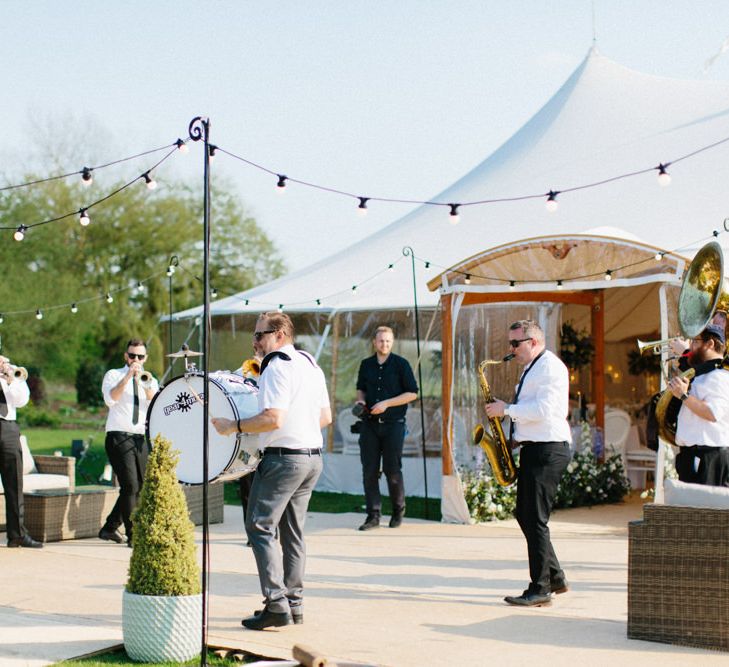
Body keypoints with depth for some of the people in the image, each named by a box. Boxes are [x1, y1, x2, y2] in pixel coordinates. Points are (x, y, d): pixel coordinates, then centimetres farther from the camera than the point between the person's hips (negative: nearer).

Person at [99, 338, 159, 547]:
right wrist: (128, 377, -20)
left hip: (141, 439, 6)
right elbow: (110, 399, -15)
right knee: (131, 486, -15)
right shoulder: (114, 375, 5)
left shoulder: (150, 381, 16)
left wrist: (148, 387, -18)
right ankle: (133, 535, -12)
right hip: (119, 436, -5)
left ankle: (110, 528, 23)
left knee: (137, 489, 8)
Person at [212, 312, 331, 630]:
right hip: (313, 457, 9)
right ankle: (294, 603, 17)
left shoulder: (276, 367, -13)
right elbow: (326, 417, 17)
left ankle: (276, 605, -11)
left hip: (283, 457, -9)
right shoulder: (311, 364, 15)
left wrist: (234, 425, -15)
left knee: (260, 526, -5)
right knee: (292, 531, 14)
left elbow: (272, 419, -23)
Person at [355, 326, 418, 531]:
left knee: (392, 470, -1)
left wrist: (387, 403, -13)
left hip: (393, 424, -4)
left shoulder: (400, 364, -3)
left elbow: (412, 393, -5)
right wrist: (360, 400, 1)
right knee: (369, 470, -1)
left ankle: (398, 510, 19)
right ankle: (373, 515, 4)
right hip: (369, 424, 4)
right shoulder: (366, 365, 10)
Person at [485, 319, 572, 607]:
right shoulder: (531, 369, 20)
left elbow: (543, 409, -23)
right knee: (524, 515, 12)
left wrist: (507, 409, -15)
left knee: (535, 519, -9)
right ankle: (555, 577, 20)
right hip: (533, 448, 10)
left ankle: (540, 589, -4)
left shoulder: (550, 367, -12)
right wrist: (515, 437, 14)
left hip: (548, 450, -10)